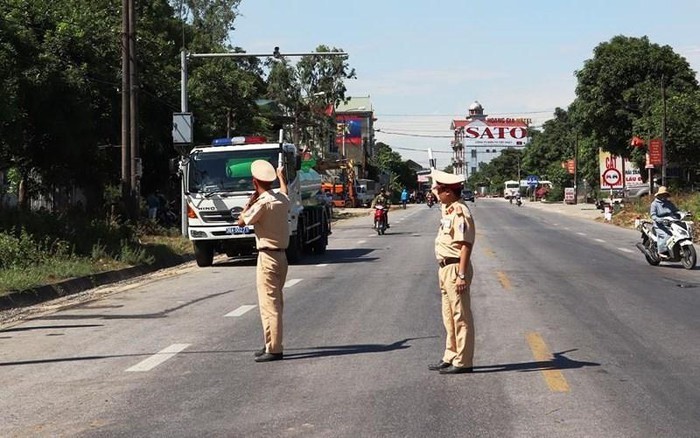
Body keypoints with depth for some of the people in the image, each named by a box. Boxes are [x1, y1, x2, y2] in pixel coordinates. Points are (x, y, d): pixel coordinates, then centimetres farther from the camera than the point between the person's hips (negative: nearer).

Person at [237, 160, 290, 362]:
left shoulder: (263, 203, -18)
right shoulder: (282, 200, 7)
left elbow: (242, 221, -7)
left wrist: (250, 201, 6)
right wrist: (281, 176, 52)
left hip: (268, 258, -9)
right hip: (281, 255, 9)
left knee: (269, 304, -8)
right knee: (275, 302, 16)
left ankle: (274, 349, -10)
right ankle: (272, 345, 24)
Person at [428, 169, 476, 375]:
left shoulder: (460, 212, -17)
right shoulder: (448, 209, 12)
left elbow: (466, 245, -22)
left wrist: (462, 275, -24)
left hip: (456, 268, -10)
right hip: (445, 268, 10)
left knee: (461, 317, -4)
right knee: (449, 317, 16)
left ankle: (463, 362, 1)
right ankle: (450, 357, 25)